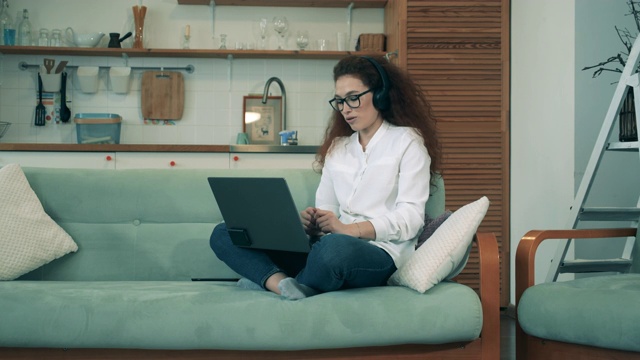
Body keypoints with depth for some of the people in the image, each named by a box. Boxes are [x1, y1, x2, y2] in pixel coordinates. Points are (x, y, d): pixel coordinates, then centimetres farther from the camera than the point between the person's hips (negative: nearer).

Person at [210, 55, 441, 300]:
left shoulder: (407, 142, 5)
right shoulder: (337, 148, 23)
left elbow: (410, 217, -6)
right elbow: (325, 209, 16)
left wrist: (350, 229, -20)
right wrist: (312, 223, -10)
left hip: (380, 252, -6)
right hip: (329, 245, 6)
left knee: (334, 247, -43)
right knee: (223, 234, -8)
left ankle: (270, 282, -16)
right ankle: (285, 285, -34)